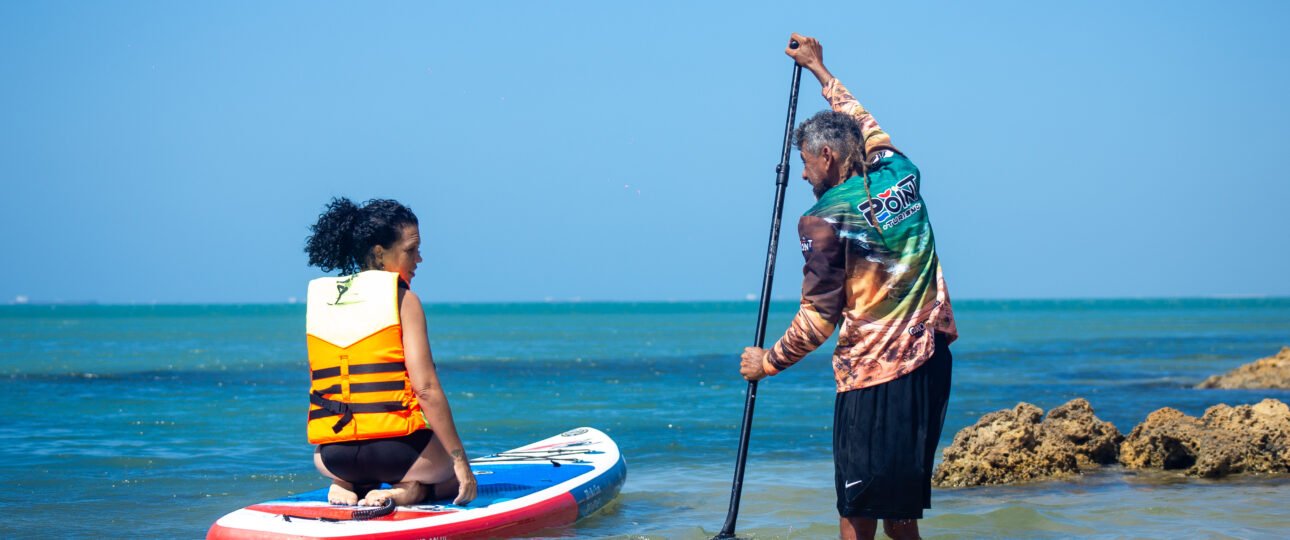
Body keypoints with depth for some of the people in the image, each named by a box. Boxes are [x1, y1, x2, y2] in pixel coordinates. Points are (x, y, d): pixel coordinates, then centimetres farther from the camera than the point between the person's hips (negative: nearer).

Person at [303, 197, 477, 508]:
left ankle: (346, 486, 6)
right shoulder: (402, 298, -6)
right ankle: (408, 490, -6)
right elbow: (426, 388, -12)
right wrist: (460, 461, -9)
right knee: (456, 476, 25)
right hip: (393, 448, -4)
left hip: (331, 455, 4)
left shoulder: (317, 296, 9)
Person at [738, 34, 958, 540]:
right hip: (930, 359, 7)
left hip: (870, 371, -7)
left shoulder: (824, 221, -11)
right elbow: (865, 125, 28)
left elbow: (819, 318, -11)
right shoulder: (900, 175, 6)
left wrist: (768, 362, 4)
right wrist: (820, 70, 40)